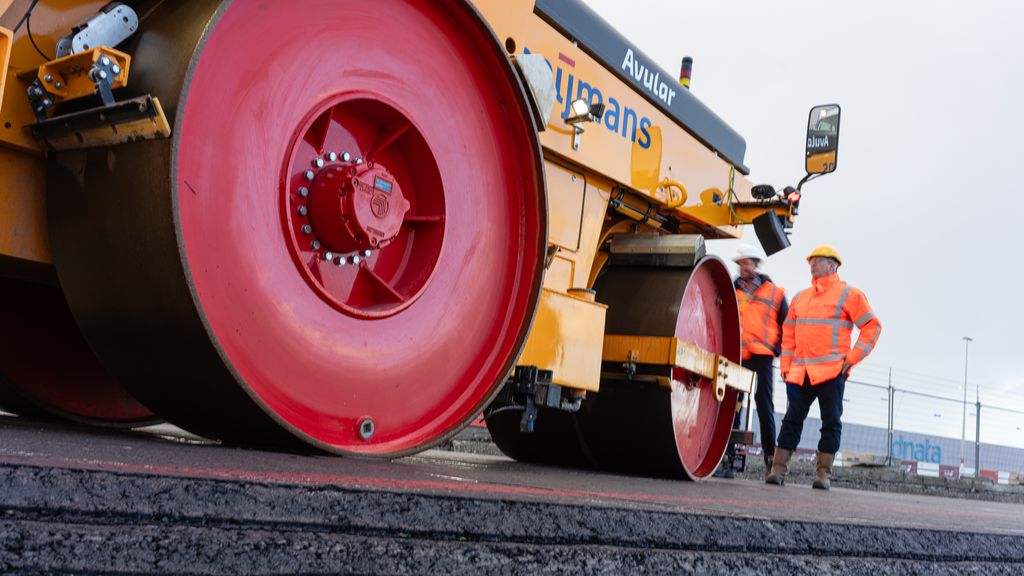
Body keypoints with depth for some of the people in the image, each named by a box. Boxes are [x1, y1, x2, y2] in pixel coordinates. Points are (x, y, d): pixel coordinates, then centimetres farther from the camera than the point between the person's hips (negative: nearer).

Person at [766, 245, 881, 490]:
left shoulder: (848, 294, 1)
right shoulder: (800, 297, 18)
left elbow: (872, 325, -1)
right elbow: (788, 331, 22)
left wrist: (854, 357, -8)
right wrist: (786, 364, 14)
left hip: (831, 371, -5)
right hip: (800, 372, 5)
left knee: (831, 422, 1)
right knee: (792, 419, 3)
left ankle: (823, 473, 7)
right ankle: (778, 469, 4)